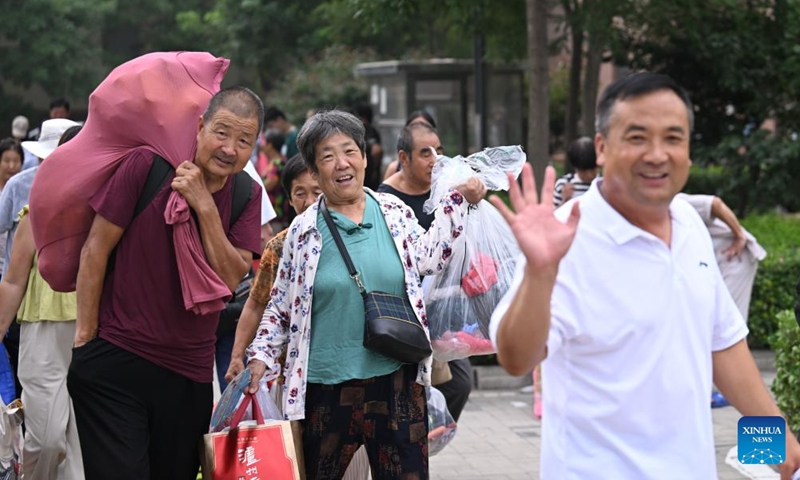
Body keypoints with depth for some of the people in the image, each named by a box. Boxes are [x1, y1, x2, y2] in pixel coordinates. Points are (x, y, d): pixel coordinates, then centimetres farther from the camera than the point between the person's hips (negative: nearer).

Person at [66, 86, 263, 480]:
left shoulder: (247, 195, 2)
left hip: (190, 373, 4)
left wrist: (205, 206, -19)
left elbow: (231, 278, -9)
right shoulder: (148, 164, -9)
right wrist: (86, 336, -6)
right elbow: (96, 247, -6)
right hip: (115, 361, -4)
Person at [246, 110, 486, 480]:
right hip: (327, 387, -1)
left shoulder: (395, 213, 5)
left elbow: (428, 258, 20)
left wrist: (459, 200, 18)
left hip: (398, 381, 1)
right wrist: (262, 355, -1)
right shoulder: (304, 230, 1)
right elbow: (281, 306, 8)